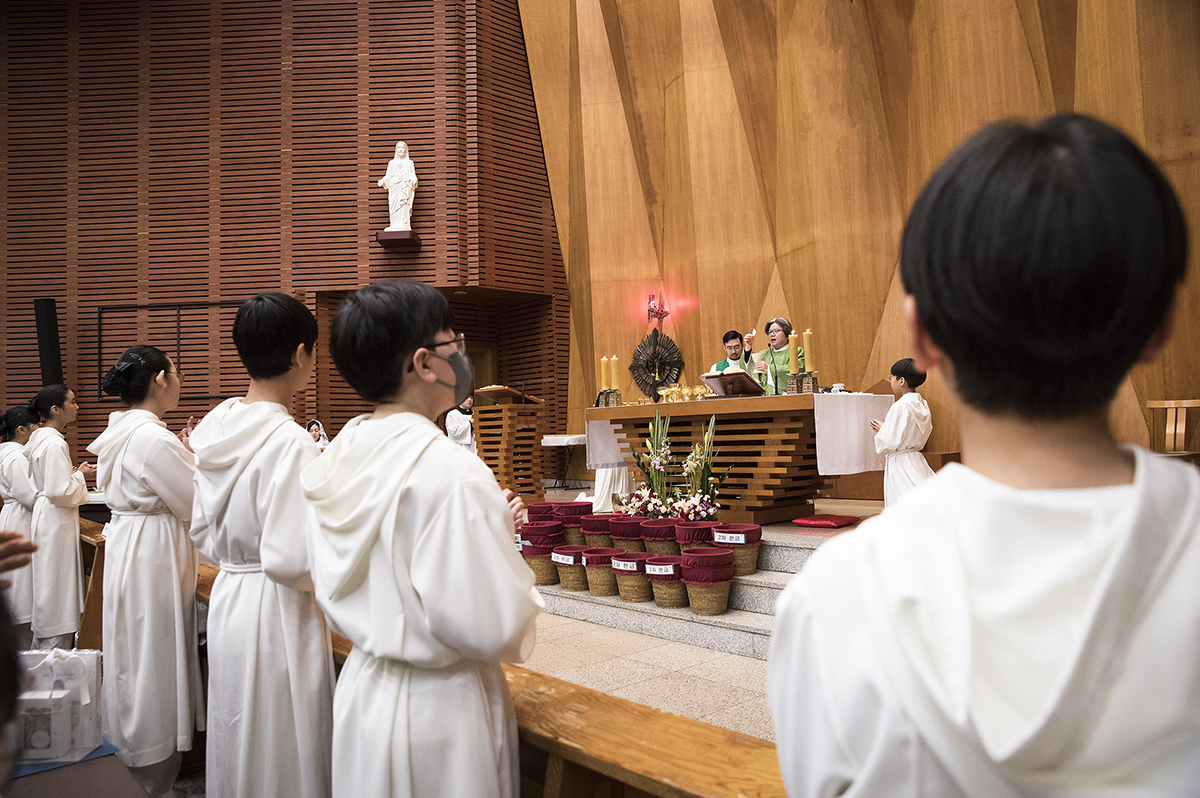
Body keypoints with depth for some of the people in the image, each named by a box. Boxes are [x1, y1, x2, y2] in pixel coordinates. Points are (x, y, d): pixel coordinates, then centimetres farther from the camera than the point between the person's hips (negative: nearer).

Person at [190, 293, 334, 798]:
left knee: (238, 745, 23)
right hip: (278, 614, -8)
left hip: (227, 600, 8)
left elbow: (203, 534, 10)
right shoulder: (290, 442, -22)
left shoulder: (217, 429, 2)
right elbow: (290, 560, -25)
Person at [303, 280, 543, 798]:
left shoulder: (339, 458, -2)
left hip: (362, 690, 7)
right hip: (438, 706, -7)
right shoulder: (453, 473, -26)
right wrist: (500, 532, -9)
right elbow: (488, 627, -27)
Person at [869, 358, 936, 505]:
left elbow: (890, 443, -18)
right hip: (916, 460, 9)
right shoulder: (922, 404, 6)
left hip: (899, 464, -9)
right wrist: (886, 427, 14)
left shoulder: (899, 407, -19)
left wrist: (881, 429, 1)